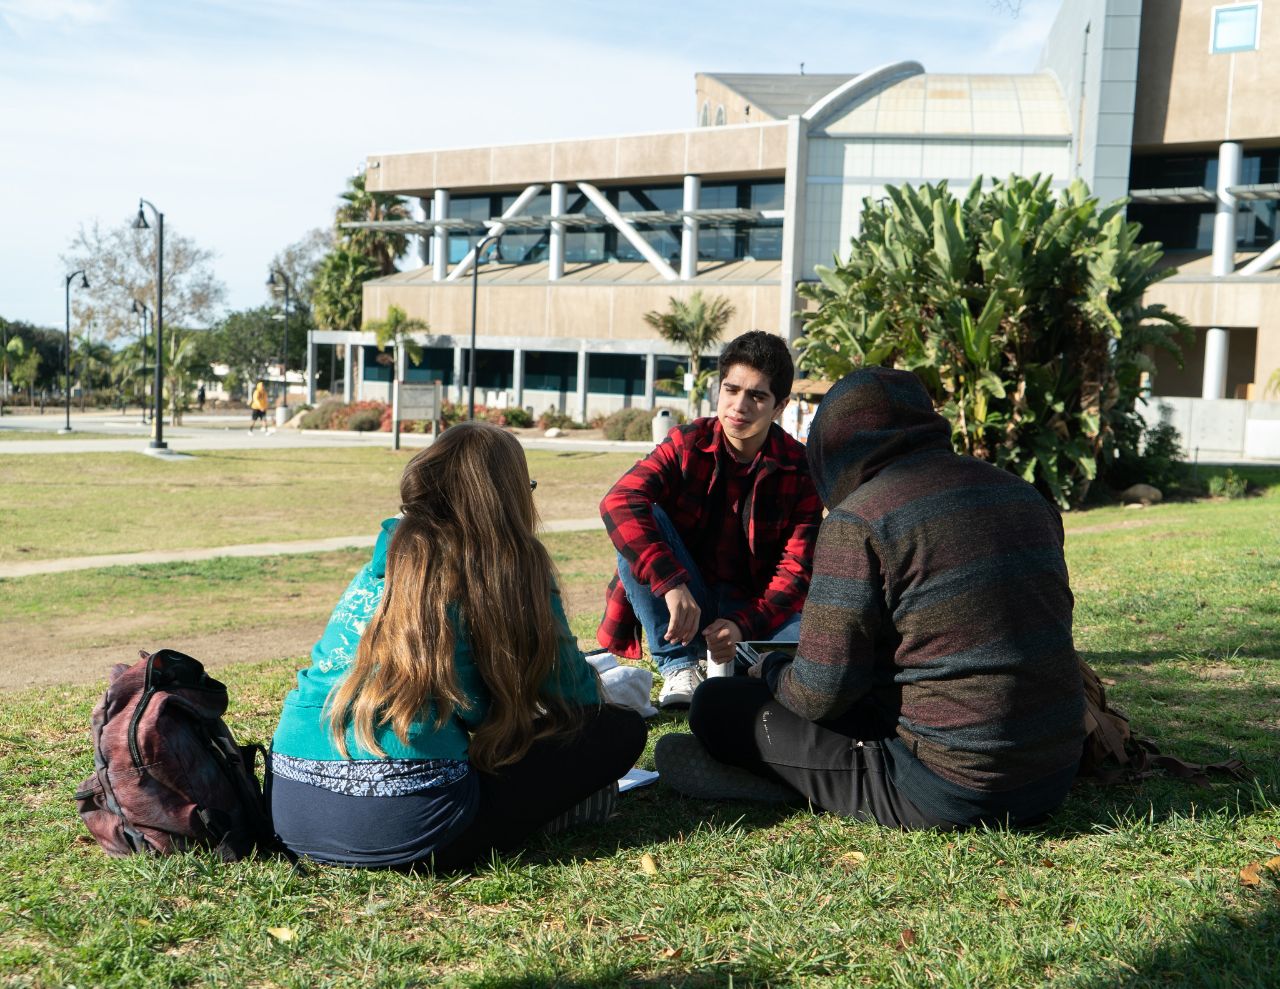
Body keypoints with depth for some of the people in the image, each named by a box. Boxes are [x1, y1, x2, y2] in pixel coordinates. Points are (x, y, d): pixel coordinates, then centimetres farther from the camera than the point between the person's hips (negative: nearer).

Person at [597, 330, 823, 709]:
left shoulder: (800, 470, -7)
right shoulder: (688, 443, -8)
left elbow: (797, 570, -11)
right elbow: (619, 501, -25)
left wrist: (742, 626, -29)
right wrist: (672, 585, -39)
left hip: (752, 611, 0)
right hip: (683, 606, 1)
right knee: (638, 524, -26)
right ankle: (678, 667, -18)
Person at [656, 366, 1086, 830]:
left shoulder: (858, 520, -14)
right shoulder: (1024, 493, 8)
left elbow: (820, 695, -15)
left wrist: (769, 668, 9)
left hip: (947, 789, -7)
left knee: (716, 704, 2)